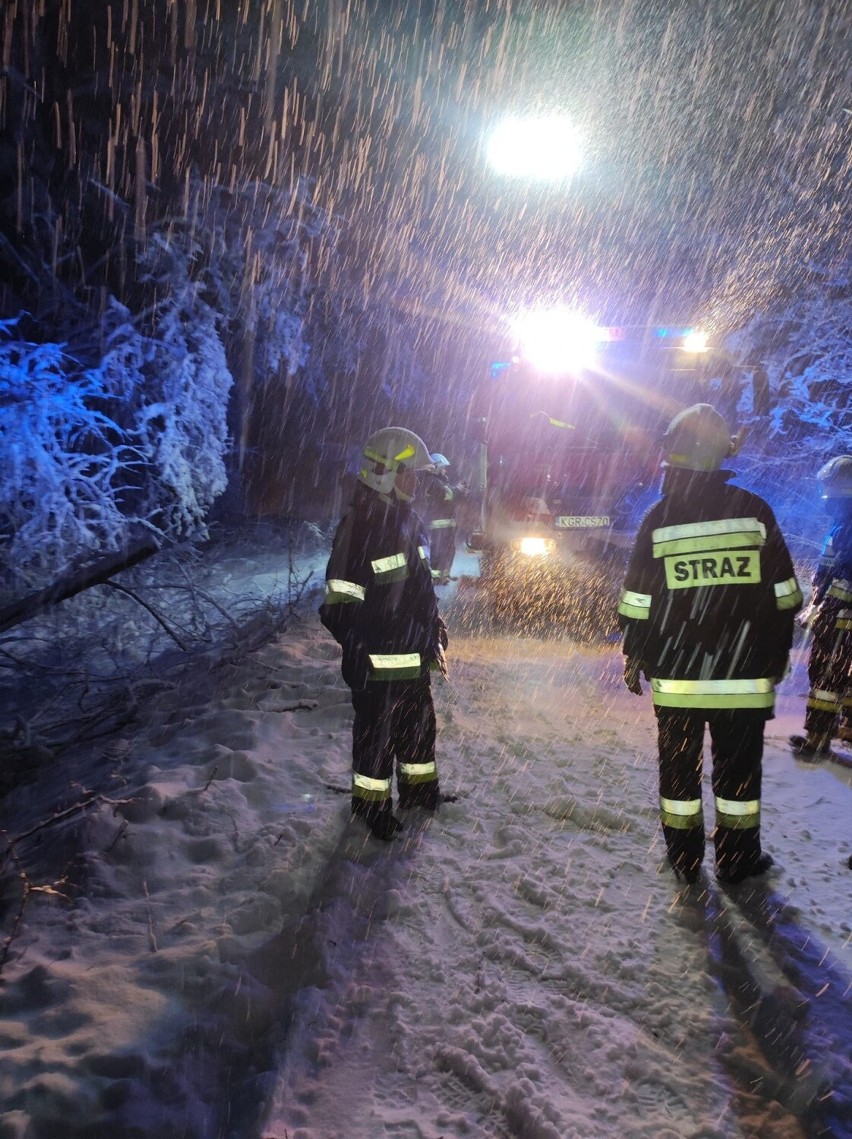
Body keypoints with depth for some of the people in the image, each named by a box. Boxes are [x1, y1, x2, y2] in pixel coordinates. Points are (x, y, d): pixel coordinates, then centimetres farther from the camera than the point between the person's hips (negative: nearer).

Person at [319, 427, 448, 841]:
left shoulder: (409, 521, 9)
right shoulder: (358, 527, -19)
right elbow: (338, 606, -21)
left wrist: (436, 634, 14)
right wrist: (364, 650, -23)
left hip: (415, 656, 8)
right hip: (377, 663, -8)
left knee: (420, 724, 22)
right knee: (376, 733, 9)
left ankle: (418, 786, 43)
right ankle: (371, 801, 29)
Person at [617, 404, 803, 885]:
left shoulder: (659, 519, -5)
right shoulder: (755, 511, -3)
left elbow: (637, 600, -2)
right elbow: (783, 596, 2)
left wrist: (634, 655, 8)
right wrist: (777, 656, 12)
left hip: (676, 672, 0)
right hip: (745, 672, 1)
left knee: (679, 762, 12)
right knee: (739, 765, 12)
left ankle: (684, 856, 22)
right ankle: (738, 858, 23)